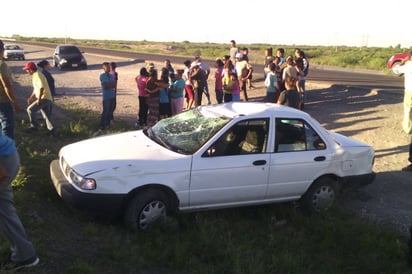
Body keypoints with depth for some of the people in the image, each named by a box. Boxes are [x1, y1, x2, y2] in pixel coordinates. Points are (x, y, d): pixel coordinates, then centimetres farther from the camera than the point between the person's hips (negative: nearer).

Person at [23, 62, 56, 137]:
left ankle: (34, 126, 1)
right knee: (46, 115, 10)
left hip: (44, 98, -10)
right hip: (47, 98, 10)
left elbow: (41, 87, -25)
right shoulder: (35, 75, 18)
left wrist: (39, 99, -24)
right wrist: (31, 97, 26)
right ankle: (52, 130, 10)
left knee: (30, 109, -8)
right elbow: (36, 88, 28)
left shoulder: (38, 75, -14)